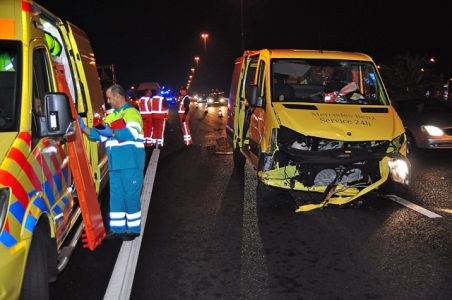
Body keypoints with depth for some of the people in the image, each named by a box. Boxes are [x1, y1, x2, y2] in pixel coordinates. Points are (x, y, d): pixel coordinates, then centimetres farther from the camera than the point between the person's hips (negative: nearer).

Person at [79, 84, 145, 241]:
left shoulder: (131, 113, -6)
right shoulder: (111, 117, 22)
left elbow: (132, 133, -22)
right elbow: (100, 135, 22)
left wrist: (112, 133, -24)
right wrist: (83, 128, 11)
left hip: (131, 164, -8)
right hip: (115, 164, 8)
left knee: (131, 196, -3)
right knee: (115, 196, 10)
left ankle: (133, 229, 8)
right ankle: (117, 228, 19)